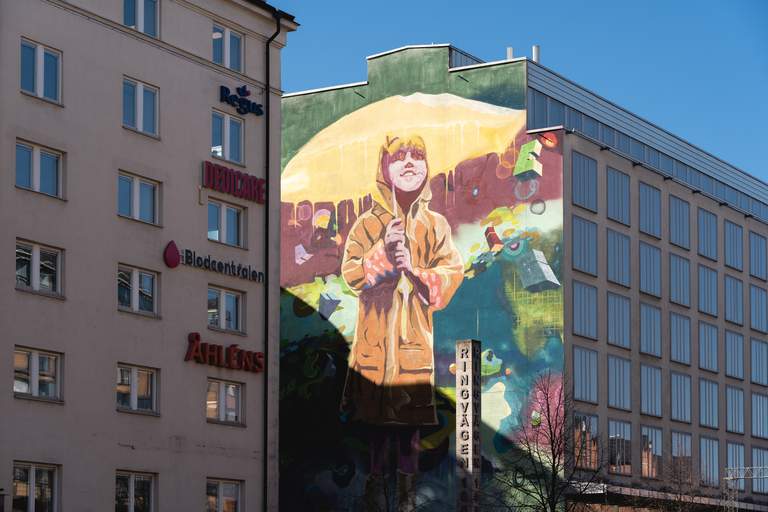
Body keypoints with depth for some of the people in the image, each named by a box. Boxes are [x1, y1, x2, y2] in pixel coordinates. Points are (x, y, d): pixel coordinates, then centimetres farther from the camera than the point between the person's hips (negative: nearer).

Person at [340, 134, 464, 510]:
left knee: (411, 414, 0)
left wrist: (415, 270, -15)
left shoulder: (435, 225, 7)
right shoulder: (369, 224, 4)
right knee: (376, 412, 3)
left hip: (415, 336, 0)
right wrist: (383, 251, -15)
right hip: (375, 334, 0)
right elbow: (351, 273, -1)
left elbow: (452, 274, 1)